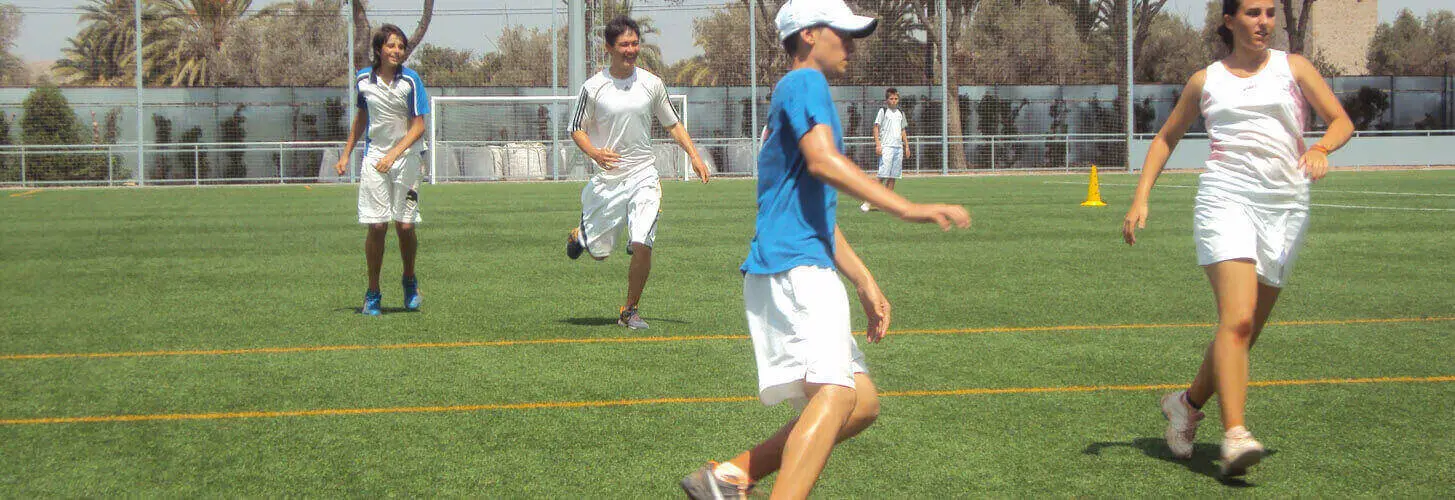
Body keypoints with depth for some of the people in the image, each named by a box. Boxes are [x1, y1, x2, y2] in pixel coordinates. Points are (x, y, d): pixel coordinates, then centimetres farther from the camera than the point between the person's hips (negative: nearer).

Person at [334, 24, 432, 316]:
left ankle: (410, 281, 24)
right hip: (374, 157, 2)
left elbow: (418, 126, -8)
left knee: (405, 226, -3)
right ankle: (373, 294, 7)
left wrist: (394, 154, -20)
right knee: (376, 226, -5)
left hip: (406, 157, -2)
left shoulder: (411, 80, -7)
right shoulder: (363, 79, 3)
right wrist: (346, 154, 18)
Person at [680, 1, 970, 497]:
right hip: (791, 267, -10)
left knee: (862, 404, 10)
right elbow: (822, 160, -23)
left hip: (809, 273, 10)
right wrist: (907, 209, -30)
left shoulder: (800, 92, 28)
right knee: (836, 393, -25)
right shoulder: (805, 83, -3)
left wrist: (865, 282, 29)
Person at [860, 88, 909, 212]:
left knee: (893, 177, 2)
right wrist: (877, 144, -13)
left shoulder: (900, 113, 18)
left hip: (898, 147, 6)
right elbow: (876, 128, -3)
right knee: (883, 176, -14)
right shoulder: (883, 111, 2)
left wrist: (906, 146, 18)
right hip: (886, 146, -6)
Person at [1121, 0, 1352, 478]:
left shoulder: (1293, 67, 13)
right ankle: (1234, 435, -28)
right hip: (1226, 199, -2)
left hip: (1285, 206, 2)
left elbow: (1342, 121, 11)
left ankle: (1188, 403, 28)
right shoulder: (1206, 81, 13)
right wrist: (1141, 197, 12)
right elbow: (1166, 138, 23)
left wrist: (1321, 147, -11)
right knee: (1237, 318, -21)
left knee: (1245, 331, 4)